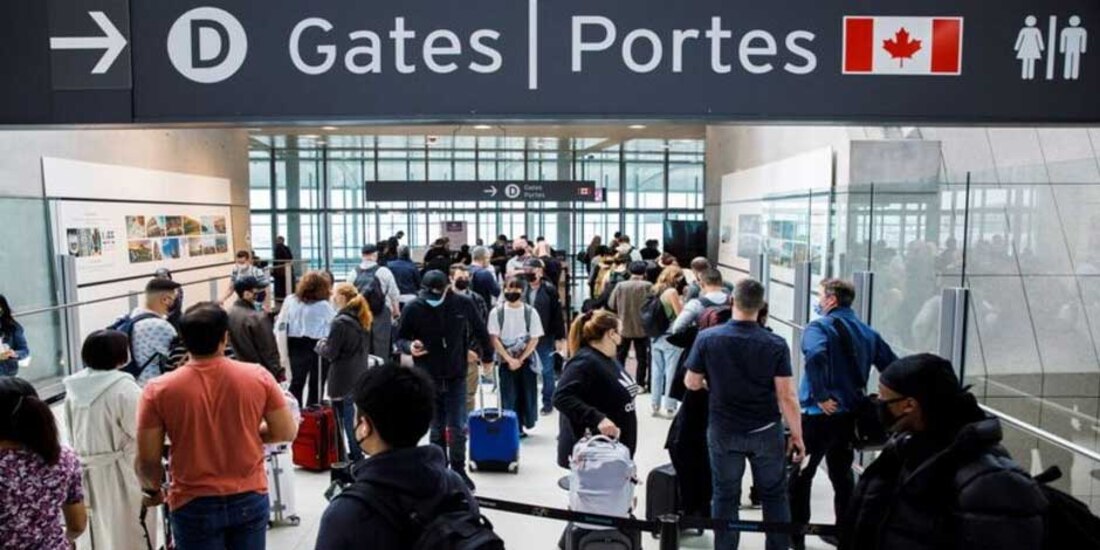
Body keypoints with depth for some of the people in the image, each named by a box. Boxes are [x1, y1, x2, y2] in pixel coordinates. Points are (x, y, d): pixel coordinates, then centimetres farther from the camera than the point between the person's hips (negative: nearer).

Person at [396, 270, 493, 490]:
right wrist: (410, 346, -23)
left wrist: (487, 356, 19)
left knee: (458, 427, 0)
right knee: (436, 428, 11)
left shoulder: (464, 304, -8)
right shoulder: (413, 309, -10)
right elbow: (400, 338, 0)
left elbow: (480, 331, 8)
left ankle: (458, 470, 17)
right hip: (428, 379, 0)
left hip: (456, 377, 0)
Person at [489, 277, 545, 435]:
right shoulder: (496, 312, -3)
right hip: (505, 361, -1)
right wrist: (510, 359, -11)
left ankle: (523, 424, 19)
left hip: (526, 360, 1)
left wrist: (520, 359, -10)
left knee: (526, 393, 4)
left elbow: (534, 339, -3)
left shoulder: (530, 312, -3)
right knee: (508, 395, -2)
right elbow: (495, 339, -4)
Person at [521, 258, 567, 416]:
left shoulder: (549, 290, -8)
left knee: (547, 371, 8)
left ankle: (548, 402, 22)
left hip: (545, 338, -3)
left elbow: (558, 315, -7)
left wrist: (560, 337, -9)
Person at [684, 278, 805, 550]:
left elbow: (691, 383, -3)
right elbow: (787, 396, -12)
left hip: (724, 431, 0)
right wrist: (797, 435, -2)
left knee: (725, 497, 12)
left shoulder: (707, 338, -12)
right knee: (774, 495, 16)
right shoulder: (776, 344, -13)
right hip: (766, 431, 0)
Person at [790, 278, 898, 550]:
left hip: (819, 414, -6)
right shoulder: (867, 332, 10)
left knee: (801, 474, 7)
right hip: (851, 414, 7)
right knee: (842, 474, 20)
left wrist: (821, 396, -25)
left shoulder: (819, 327, -11)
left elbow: (815, 357, -33)